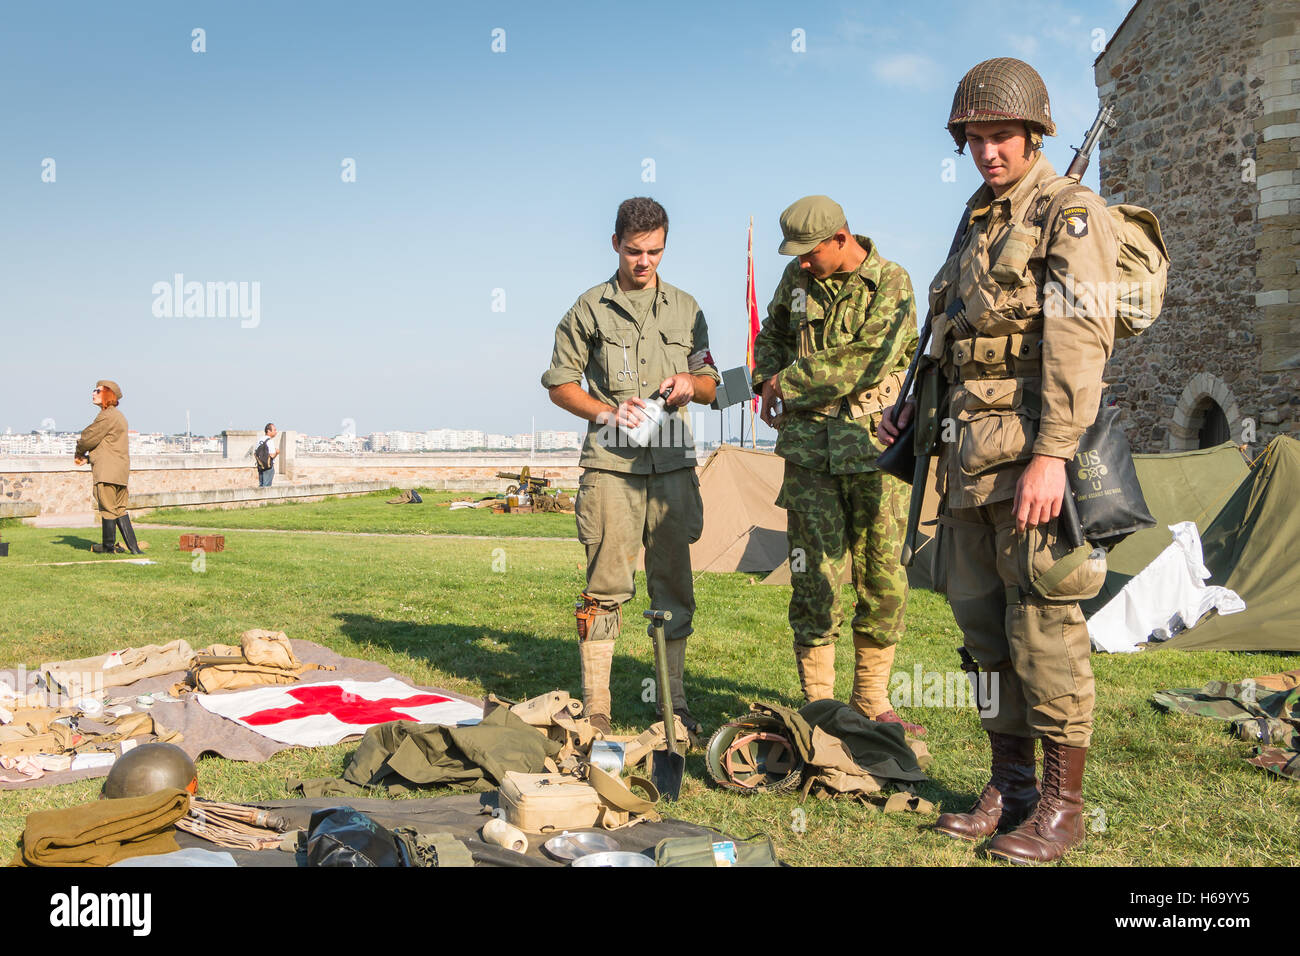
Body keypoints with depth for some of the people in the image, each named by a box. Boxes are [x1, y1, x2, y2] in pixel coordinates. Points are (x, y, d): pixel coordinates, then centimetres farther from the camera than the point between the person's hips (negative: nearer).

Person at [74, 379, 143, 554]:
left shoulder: (107, 417, -13)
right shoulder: (118, 416, 19)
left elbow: (89, 439, -10)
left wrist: (79, 453, 10)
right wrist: (86, 457, 13)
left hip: (107, 471, -10)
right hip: (120, 470, 10)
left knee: (107, 508, 0)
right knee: (119, 509, 12)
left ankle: (108, 546, 9)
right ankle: (133, 548, 9)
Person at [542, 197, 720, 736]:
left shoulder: (684, 308, 16)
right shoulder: (589, 309, 7)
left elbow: (711, 388, 18)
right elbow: (559, 384, 8)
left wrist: (688, 381, -5)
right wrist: (607, 412, -7)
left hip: (673, 463, 3)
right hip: (611, 465, -3)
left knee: (674, 585, 5)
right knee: (606, 586, -4)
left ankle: (674, 706, 15)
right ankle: (594, 709, 3)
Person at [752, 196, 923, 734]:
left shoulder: (891, 283, -4)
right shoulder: (797, 278, 10)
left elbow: (864, 362, -16)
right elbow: (771, 337, 27)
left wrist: (786, 384, -8)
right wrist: (767, 383, 7)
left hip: (873, 443, -2)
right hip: (809, 446, 2)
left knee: (883, 578, 3)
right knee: (816, 577, -2)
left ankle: (871, 699, 17)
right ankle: (818, 704, 7)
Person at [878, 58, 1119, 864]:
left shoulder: (1070, 213, -6)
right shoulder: (978, 223, 19)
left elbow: (1078, 339, -17)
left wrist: (1051, 454, -24)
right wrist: (916, 410, 19)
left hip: (1031, 445, -8)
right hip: (971, 449, 8)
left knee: (1043, 624, -4)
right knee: (983, 618, 11)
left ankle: (1063, 804, 7)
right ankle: (1009, 785, 23)